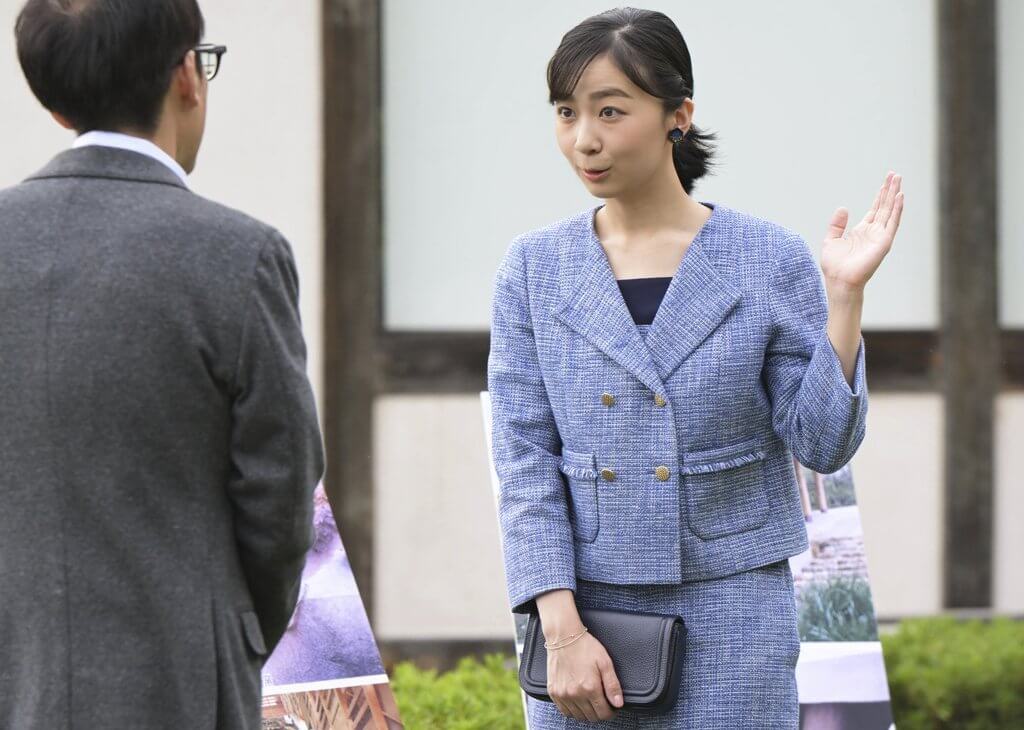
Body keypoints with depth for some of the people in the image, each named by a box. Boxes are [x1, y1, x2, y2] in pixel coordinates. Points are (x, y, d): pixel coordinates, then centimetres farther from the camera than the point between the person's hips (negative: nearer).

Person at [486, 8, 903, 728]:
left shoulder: (771, 260, -1)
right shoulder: (534, 269, 3)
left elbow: (823, 443, -3)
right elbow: (526, 460, -1)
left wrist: (845, 294, -13)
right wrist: (561, 632, -10)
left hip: (730, 617, -1)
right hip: (582, 613, 2)